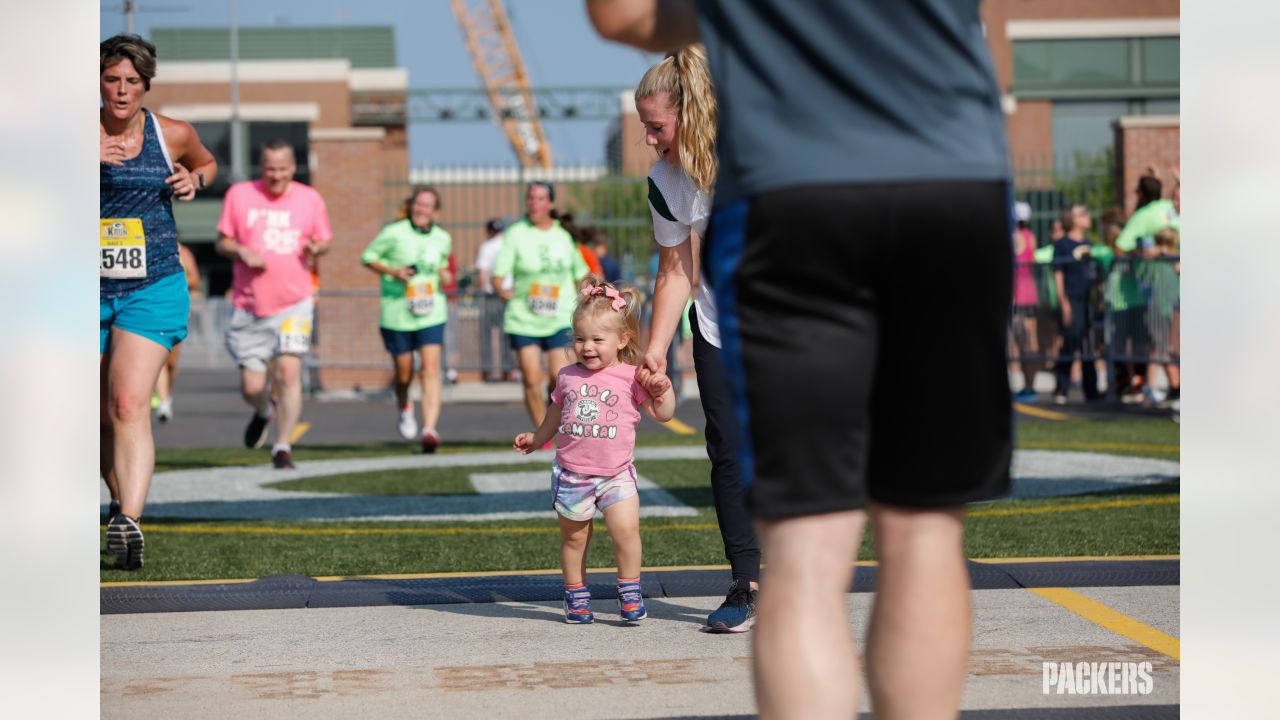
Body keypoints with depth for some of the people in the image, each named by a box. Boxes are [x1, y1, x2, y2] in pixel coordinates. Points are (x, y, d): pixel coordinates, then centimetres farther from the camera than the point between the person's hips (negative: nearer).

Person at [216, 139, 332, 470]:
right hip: (249, 306, 1)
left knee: (289, 372, -17)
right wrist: (241, 251, -14)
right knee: (251, 387, 3)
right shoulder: (239, 194, 2)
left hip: (294, 303, -1)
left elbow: (324, 240, 14)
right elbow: (223, 242, 8)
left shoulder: (310, 198, 4)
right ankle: (264, 412, 40)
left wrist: (316, 247, -10)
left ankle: (283, 448, -6)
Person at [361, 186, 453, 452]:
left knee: (431, 369, -14)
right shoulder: (394, 233, -6)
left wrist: (445, 274, 0)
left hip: (431, 313, 2)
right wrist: (392, 271, -15)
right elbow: (368, 257, 1)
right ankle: (404, 406, 44)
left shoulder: (443, 238, 6)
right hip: (397, 313, -2)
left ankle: (430, 429, -22)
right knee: (404, 373, 9)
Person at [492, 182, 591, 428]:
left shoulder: (563, 235, 7)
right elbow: (497, 276, -7)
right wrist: (501, 290, -28)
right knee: (531, 379, -7)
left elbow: (580, 274, 17)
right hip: (523, 318, -1)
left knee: (559, 377, -11)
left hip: (559, 318, 1)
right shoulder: (515, 234, -2)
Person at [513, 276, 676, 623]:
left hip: (616, 474, -2)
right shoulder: (568, 376, 7)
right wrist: (536, 438, 27)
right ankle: (576, 594, 22)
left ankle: (629, 590, -1)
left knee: (626, 529, -17)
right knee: (573, 536, 8)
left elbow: (662, 413, -2)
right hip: (570, 473, 2)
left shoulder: (630, 377, -2)